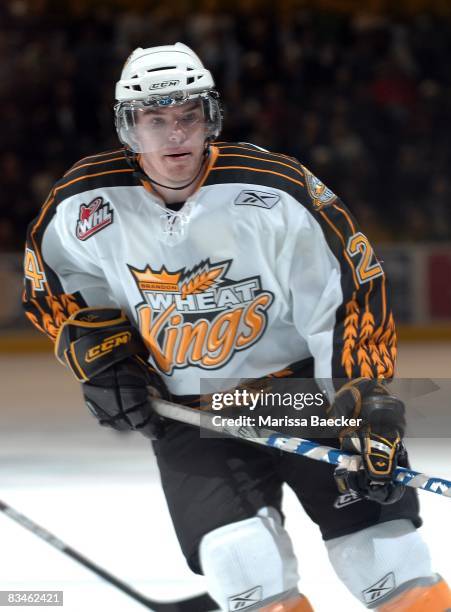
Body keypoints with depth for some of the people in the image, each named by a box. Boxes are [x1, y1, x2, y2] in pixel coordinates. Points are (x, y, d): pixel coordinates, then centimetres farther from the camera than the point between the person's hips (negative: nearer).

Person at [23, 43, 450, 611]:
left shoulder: (275, 191, -19)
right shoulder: (85, 203, -10)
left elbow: (351, 287, -15)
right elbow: (53, 284, 10)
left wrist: (364, 395, -21)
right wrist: (101, 356, -3)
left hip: (301, 379, -1)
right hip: (187, 408, 2)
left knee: (367, 500, -9)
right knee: (233, 550, -15)